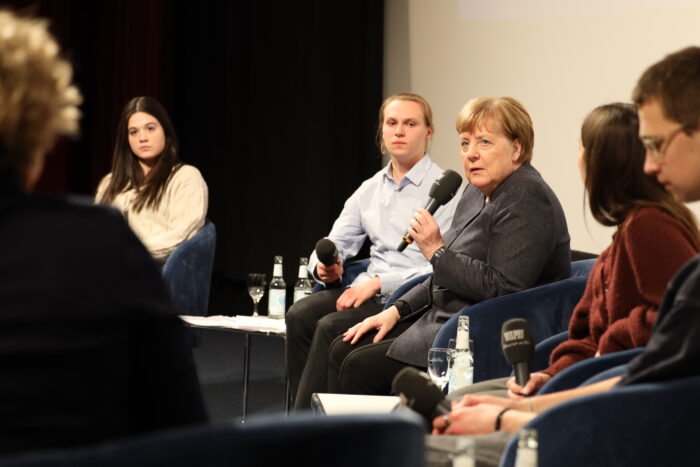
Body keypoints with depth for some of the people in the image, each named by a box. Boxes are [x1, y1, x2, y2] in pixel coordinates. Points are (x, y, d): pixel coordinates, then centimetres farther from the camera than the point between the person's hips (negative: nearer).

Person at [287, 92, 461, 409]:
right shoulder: (370, 189, 16)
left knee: (331, 327, -28)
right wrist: (325, 266, -5)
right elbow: (334, 243, 19)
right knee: (299, 315, -21)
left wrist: (379, 283, -18)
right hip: (367, 290, 6)